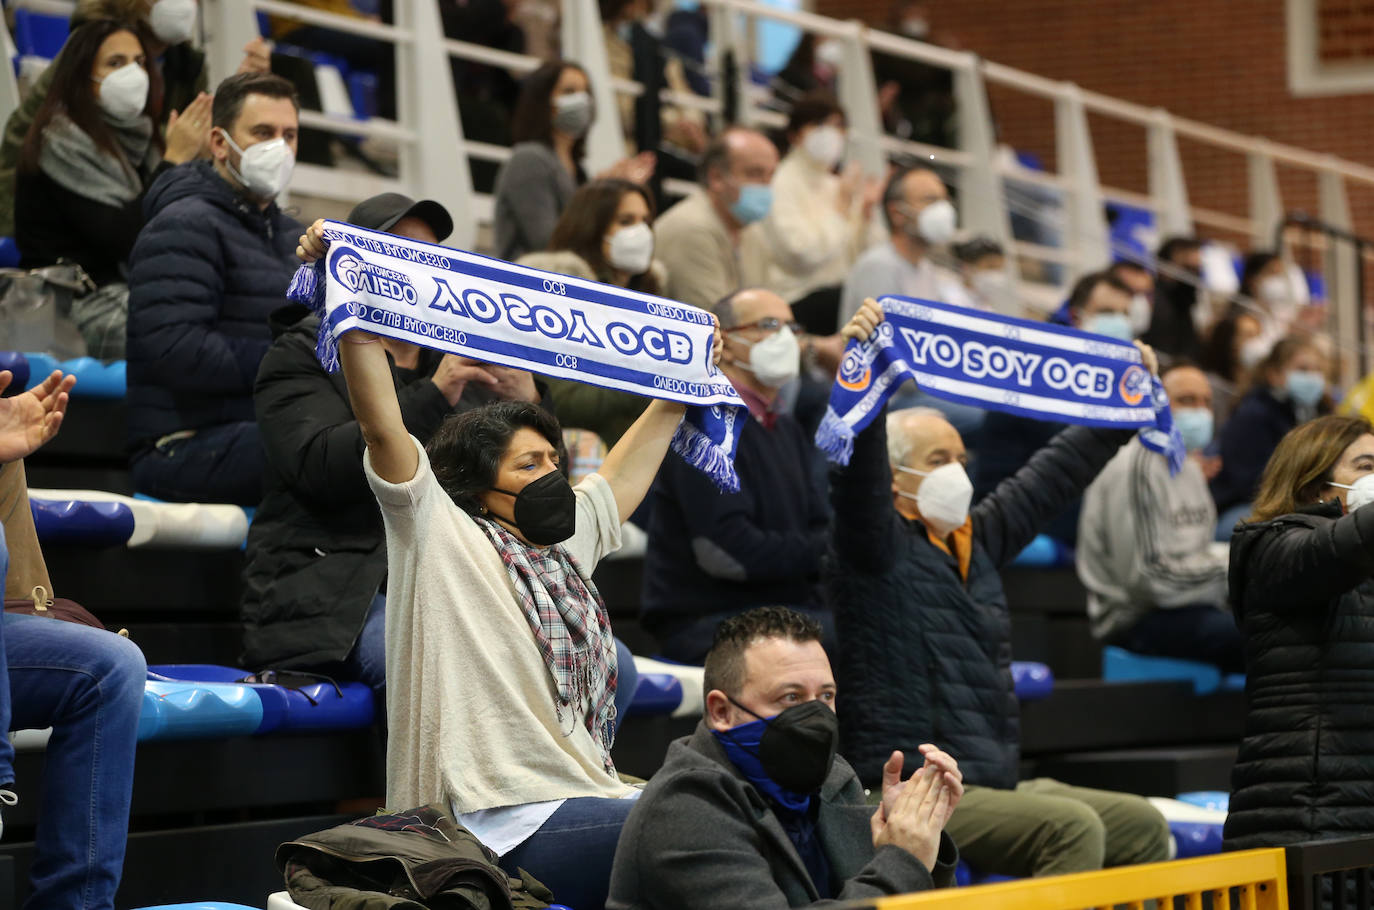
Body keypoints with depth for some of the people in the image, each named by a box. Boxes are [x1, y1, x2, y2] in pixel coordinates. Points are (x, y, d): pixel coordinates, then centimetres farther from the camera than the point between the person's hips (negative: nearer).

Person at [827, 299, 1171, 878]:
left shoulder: (976, 541, 18)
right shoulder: (879, 548, -5)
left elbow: (1057, 472, 26)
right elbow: (860, 470, -24)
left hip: (996, 783, 9)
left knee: (1142, 827, 1)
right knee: (1072, 827, -27)